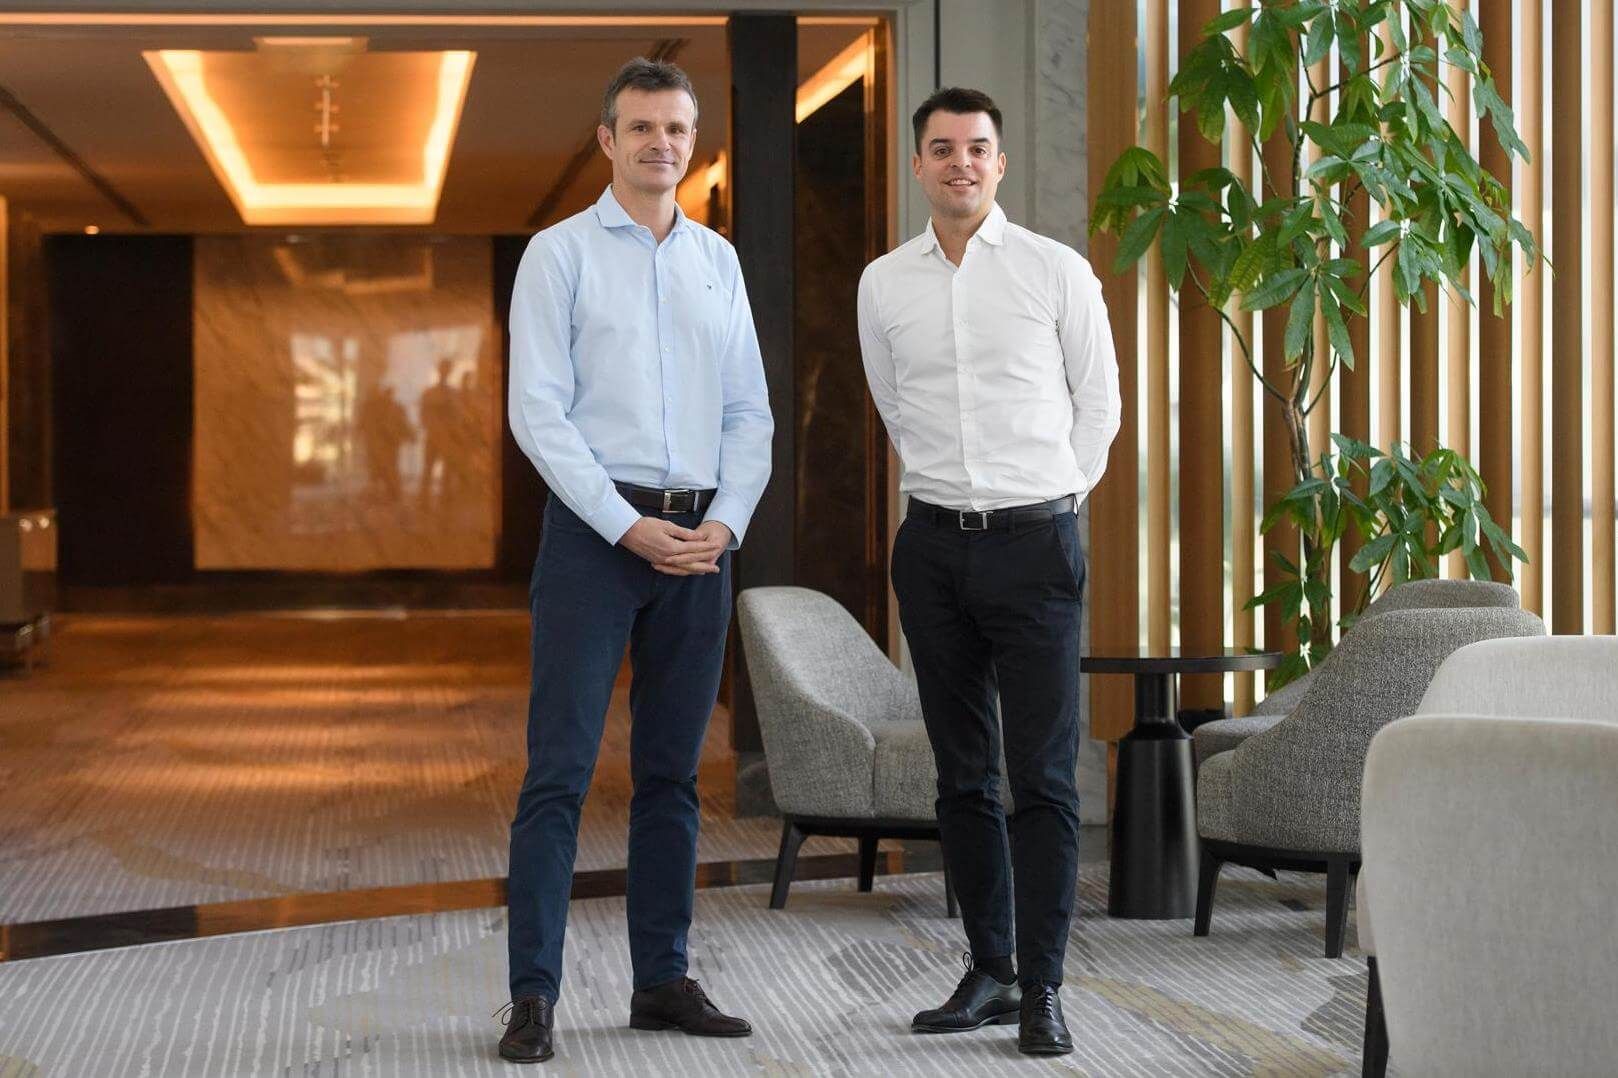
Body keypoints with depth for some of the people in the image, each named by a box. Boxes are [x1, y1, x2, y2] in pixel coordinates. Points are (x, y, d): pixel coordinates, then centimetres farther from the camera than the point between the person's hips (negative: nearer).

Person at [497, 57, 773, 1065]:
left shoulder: (719, 260, 13)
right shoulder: (560, 253, -1)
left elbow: (751, 413, 12)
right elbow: (538, 412, -8)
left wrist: (725, 524, -4)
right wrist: (630, 528, -14)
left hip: (703, 542, 5)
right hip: (596, 532, -4)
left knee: (673, 772, 9)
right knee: (561, 767, -7)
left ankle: (664, 979, 16)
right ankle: (534, 993, -4)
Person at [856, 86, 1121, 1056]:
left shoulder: (1057, 271, -2)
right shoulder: (885, 284, 6)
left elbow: (1099, 402, 9)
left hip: (1034, 540, -3)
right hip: (935, 541, 3)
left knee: (1046, 778, -5)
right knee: (964, 777, 9)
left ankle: (1042, 990, 0)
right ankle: (989, 973, 18)